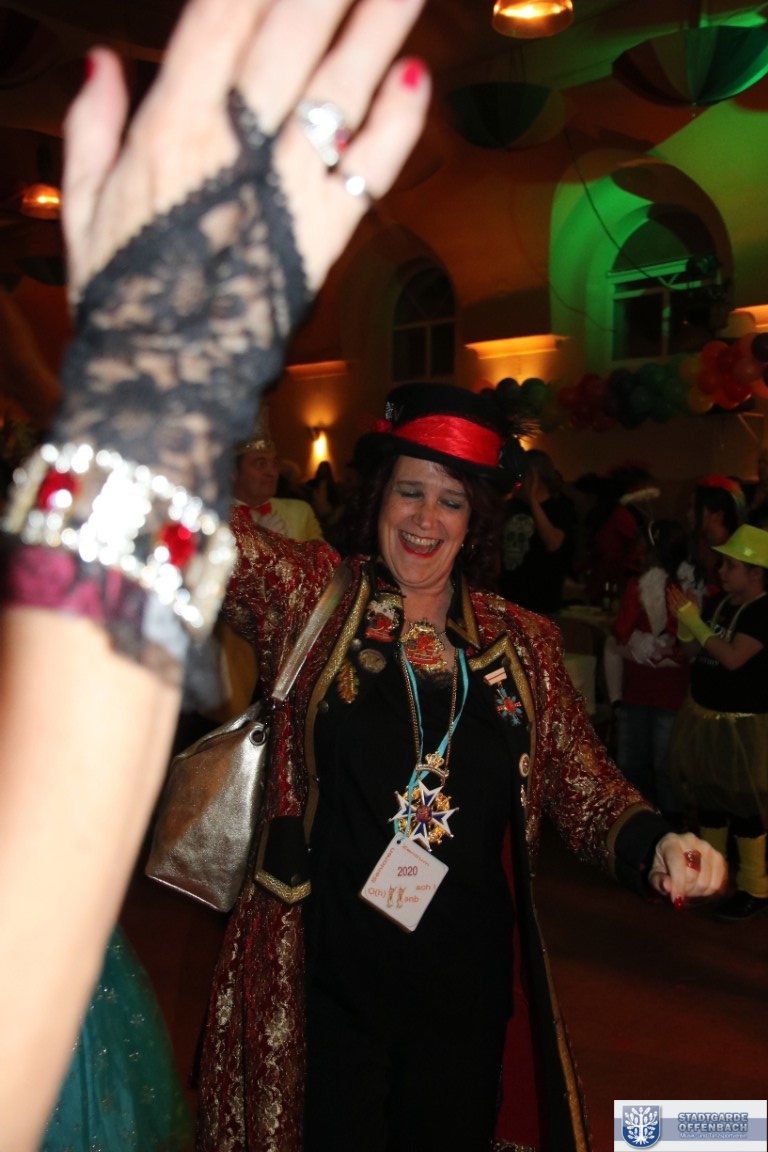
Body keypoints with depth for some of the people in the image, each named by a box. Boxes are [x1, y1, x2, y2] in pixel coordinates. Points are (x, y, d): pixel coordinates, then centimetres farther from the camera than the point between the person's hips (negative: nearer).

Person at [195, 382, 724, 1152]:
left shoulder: (523, 645, 1)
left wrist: (656, 847, -14)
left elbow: (587, 792, 4)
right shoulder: (310, 599, -5)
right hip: (325, 985, -2)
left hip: (465, 992, 3)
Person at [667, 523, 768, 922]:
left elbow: (732, 658, -26)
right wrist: (683, 617, -9)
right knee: (708, 798, 17)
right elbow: (693, 647, 10)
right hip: (703, 715, 8)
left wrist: (691, 616, -21)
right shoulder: (719, 601, 6)